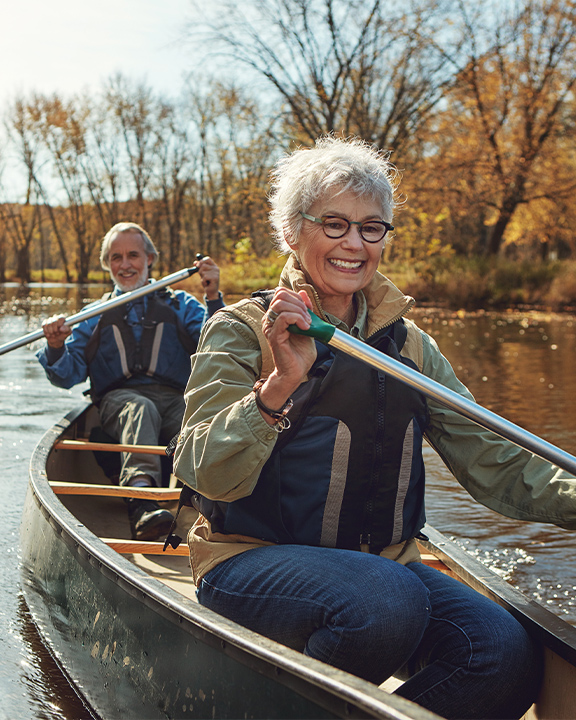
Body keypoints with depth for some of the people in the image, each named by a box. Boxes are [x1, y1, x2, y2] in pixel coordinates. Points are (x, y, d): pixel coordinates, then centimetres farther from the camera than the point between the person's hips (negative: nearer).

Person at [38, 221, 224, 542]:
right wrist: (56, 348, -7)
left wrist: (214, 299, -9)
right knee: (141, 409, -37)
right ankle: (141, 500, -57)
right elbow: (67, 376, 14)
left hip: (176, 398, 1)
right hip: (119, 398, 0)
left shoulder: (181, 305, 22)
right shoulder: (95, 317, 25)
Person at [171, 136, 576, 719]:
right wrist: (280, 383, -29)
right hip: (254, 560, -4)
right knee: (387, 601, -34)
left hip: (384, 562, 4)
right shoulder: (241, 331, -2)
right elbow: (206, 476, -15)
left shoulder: (408, 345, 12)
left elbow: (492, 462, 3)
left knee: (507, 655, -21)